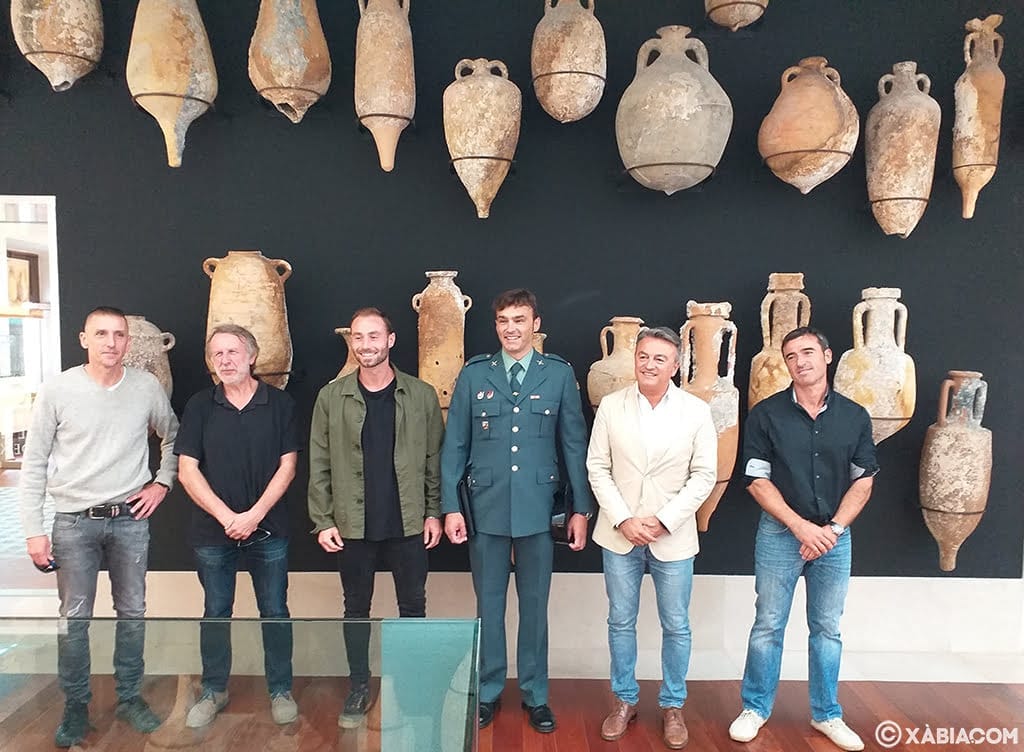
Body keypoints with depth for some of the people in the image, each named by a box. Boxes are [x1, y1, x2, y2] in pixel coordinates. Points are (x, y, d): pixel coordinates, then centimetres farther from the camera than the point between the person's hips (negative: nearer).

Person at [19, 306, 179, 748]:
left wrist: (162, 483, 3)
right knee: (75, 618, 7)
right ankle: (75, 707, 25)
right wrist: (33, 530, -4)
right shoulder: (58, 390, -7)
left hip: (131, 519, 2)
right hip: (75, 521, -1)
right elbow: (34, 464, -2)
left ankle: (129, 698, 28)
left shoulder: (147, 387, -3)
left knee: (132, 613, 11)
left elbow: (173, 438, 15)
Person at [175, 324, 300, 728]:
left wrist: (254, 515, -12)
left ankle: (281, 691, 23)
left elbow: (287, 465, -4)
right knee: (215, 613, 14)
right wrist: (227, 517, -11)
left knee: (274, 612, 8)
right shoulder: (200, 406, 0)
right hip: (212, 530, 1)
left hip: (268, 528, -1)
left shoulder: (279, 403, -2)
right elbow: (187, 470, -3)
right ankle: (213, 691, 31)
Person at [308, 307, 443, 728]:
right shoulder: (331, 397, -1)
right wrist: (322, 521, -4)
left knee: (413, 605, 12)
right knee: (356, 607, 14)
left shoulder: (422, 395, -2)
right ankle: (359, 687, 30)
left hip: (408, 523, 0)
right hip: (353, 525, 0)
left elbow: (434, 460, 1)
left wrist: (434, 512, -2)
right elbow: (319, 466, -1)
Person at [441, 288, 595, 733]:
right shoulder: (474, 374, 2)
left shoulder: (559, 374, 0)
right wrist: (450, 506, -2)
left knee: (535, 605, 12)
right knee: (488, 604, 12)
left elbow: (575, 443, 2)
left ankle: (535, 696, 28)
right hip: (486, 507, 1)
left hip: (538, 508, 0)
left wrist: (581, 508, 1)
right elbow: (454, 445, 2)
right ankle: (487, 692, 30)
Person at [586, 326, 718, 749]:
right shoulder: (611, 406, -2)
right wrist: (623, 520, -11)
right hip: (619, 534, 1)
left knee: (676, 626, 10)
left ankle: (672, 706, 30)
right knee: (621, 622, 13)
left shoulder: (696, 411, -5)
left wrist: (663, 521, -12)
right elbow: (598, 467, -1)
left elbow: (704, 475, -5)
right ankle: (624, 700, 31)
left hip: (672, 537, -1)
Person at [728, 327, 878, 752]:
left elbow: (863, 481, 4)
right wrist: (801, 526, -13)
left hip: (834, 537, 2)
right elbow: (757, 480, -6)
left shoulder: (854, 417, 2)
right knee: (768, 625, 6)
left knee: (827, 629, 13)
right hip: (780, 533, -2)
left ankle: (826, 714, 29)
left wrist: (833, 528, -8)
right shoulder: (766, 414, -5)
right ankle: (755, 708, 22)